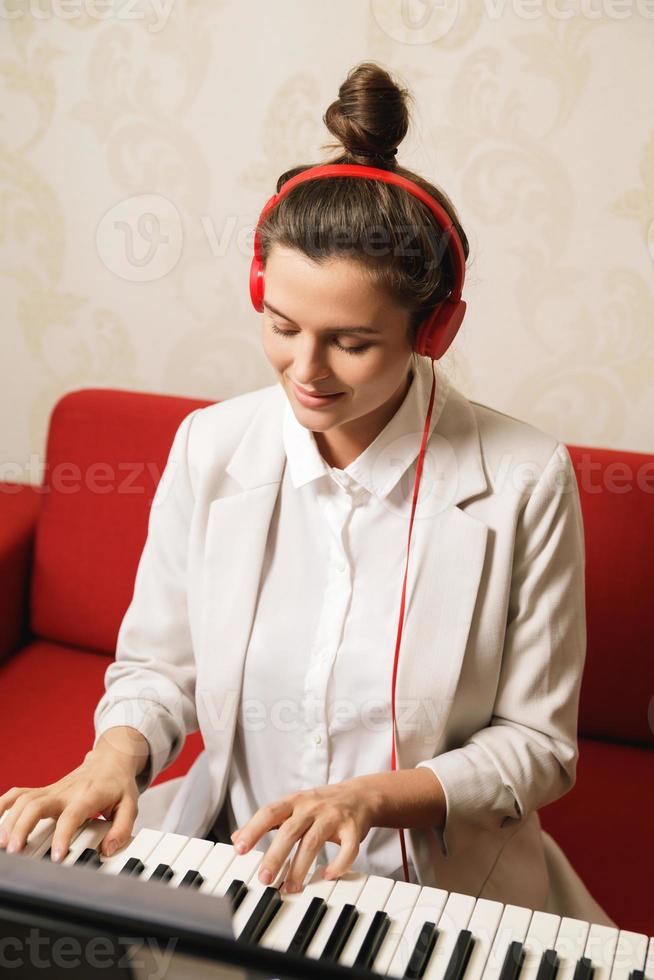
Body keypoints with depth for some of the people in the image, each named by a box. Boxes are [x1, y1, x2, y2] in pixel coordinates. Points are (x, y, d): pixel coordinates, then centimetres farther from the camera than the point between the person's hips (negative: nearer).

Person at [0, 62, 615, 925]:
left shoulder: (525, 481, -13)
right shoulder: (208, 448, -4)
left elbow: (537, 745, -5)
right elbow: (158, 665, 7)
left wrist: (373, 796, -19)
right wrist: (116, 755, -14)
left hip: (434, 885, -1)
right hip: (224, 850, 2)